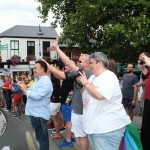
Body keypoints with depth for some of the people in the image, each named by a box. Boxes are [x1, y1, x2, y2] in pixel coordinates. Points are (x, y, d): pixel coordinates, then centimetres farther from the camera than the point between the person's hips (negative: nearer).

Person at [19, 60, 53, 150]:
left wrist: (26, 90, -15)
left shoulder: (46, 82, -20)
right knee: (39, 137, 22)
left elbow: (37, 95, -28)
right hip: (34, 113, 10)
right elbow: (32, 92, 18)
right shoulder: (38, 80, 13)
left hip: (40, 114, -10)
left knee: (42, 137, 3)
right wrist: (25, 89, -3)